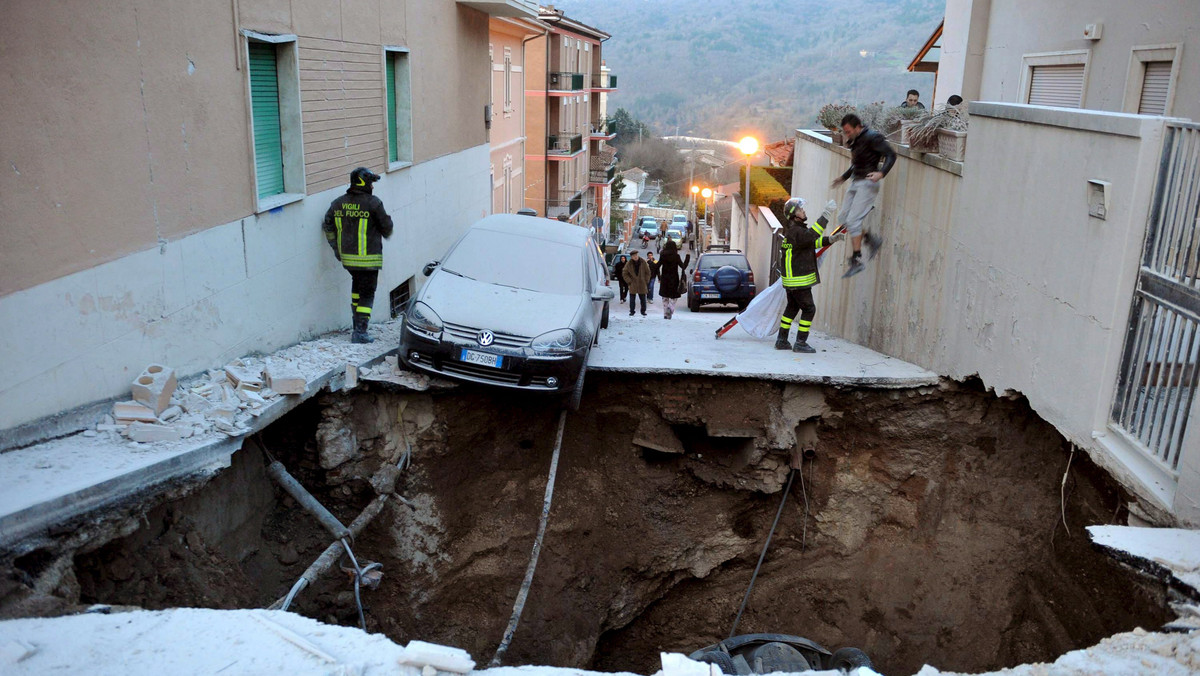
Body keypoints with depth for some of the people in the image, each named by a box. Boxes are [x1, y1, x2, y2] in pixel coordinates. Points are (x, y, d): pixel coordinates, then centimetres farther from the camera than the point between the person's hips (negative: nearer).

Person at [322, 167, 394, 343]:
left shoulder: (338, 203, 6)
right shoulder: (373, 203, -13)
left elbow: (328, 228, 11)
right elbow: (386, 226, -5)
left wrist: (337, 249, 21)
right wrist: (386, 234, 18)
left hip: (347, 257, 6)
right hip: (368, 258, -6)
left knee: (357, 287, 25)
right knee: (367, 293, 0)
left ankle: (357, 322, 29)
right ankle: (360, 332, -5)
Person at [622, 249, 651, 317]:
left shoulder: (643, 262, -2)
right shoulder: (629, 264, -4)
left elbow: (648, 272, 6)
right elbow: (624, 273, 4)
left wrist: (646, 281, 0)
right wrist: (629, 281, -3)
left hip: (642, 284, 1)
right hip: (633, 284, -1)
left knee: (643, 298, 6)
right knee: (632, 298, 1)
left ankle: (643, 311, 16)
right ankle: (631, 311, 10)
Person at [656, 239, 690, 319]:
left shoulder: (663, 256, 0)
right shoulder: (676, 256, -8)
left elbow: (657, 267, 1)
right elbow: (683, 267, -9)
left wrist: (659, 277, 12)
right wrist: (688, 257, 2)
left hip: (664, 279, 2)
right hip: (674, 279, -2)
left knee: (665, 297, 12)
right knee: (674, 296, 8)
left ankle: (666, 313, 9)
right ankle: (671, 307, -20)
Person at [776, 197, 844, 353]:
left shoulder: (795, 229, 15)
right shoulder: (795, 231, -19)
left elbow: (813, 241, 19)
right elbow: (811, 236, -38)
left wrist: (832, 239, 7)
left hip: (791, 280, 11)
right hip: (799, 281, -11)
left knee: (792, 308, 18)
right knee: (809, 309, -3)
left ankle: (782, 340, 21)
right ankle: (800, 343, 0)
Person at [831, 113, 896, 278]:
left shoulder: (872, 137, -11)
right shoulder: (856, 141, 15)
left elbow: (891, 155, -15)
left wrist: (881, 173, -28)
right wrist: (844, 177, 33)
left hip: (867, 184, -9)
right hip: (856, 183, 9)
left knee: (852, 221, -15)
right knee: (843, 218, 5)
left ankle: (857, 260, -10)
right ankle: (873, 240, 17)